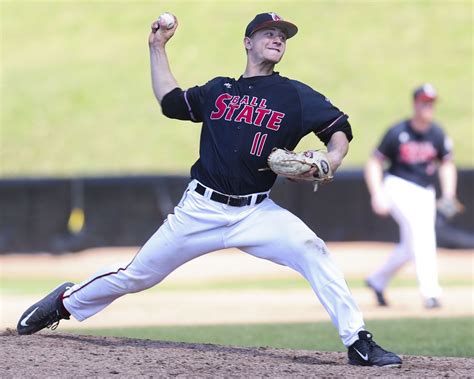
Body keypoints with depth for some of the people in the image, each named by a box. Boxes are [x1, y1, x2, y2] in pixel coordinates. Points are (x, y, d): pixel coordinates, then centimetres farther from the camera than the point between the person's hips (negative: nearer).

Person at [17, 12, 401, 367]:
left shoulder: (295, 96, 3)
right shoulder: (219, 90, 11)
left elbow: (339, 128, 2)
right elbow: (169, 101, 19)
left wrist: (333, 157, -19)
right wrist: (158, 48, 17)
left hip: (256, 213, -1)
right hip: (201, 208, 2)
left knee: (312, 251, -26)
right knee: (138, 274, 7)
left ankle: (358, 343, -23)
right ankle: (65, 302, 31)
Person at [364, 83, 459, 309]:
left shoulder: (437, 134, 1)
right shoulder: (397, 133, -9)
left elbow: (447, 164, 12)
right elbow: (374, 163, -4)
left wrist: (448, 195, -3)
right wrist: (377, 194, -17)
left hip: (425, 193, 5)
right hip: (398, 187, -5)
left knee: (410, 247, 9)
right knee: (421, 229, -27)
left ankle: (378, 281, 34)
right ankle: (430, 291, -34)